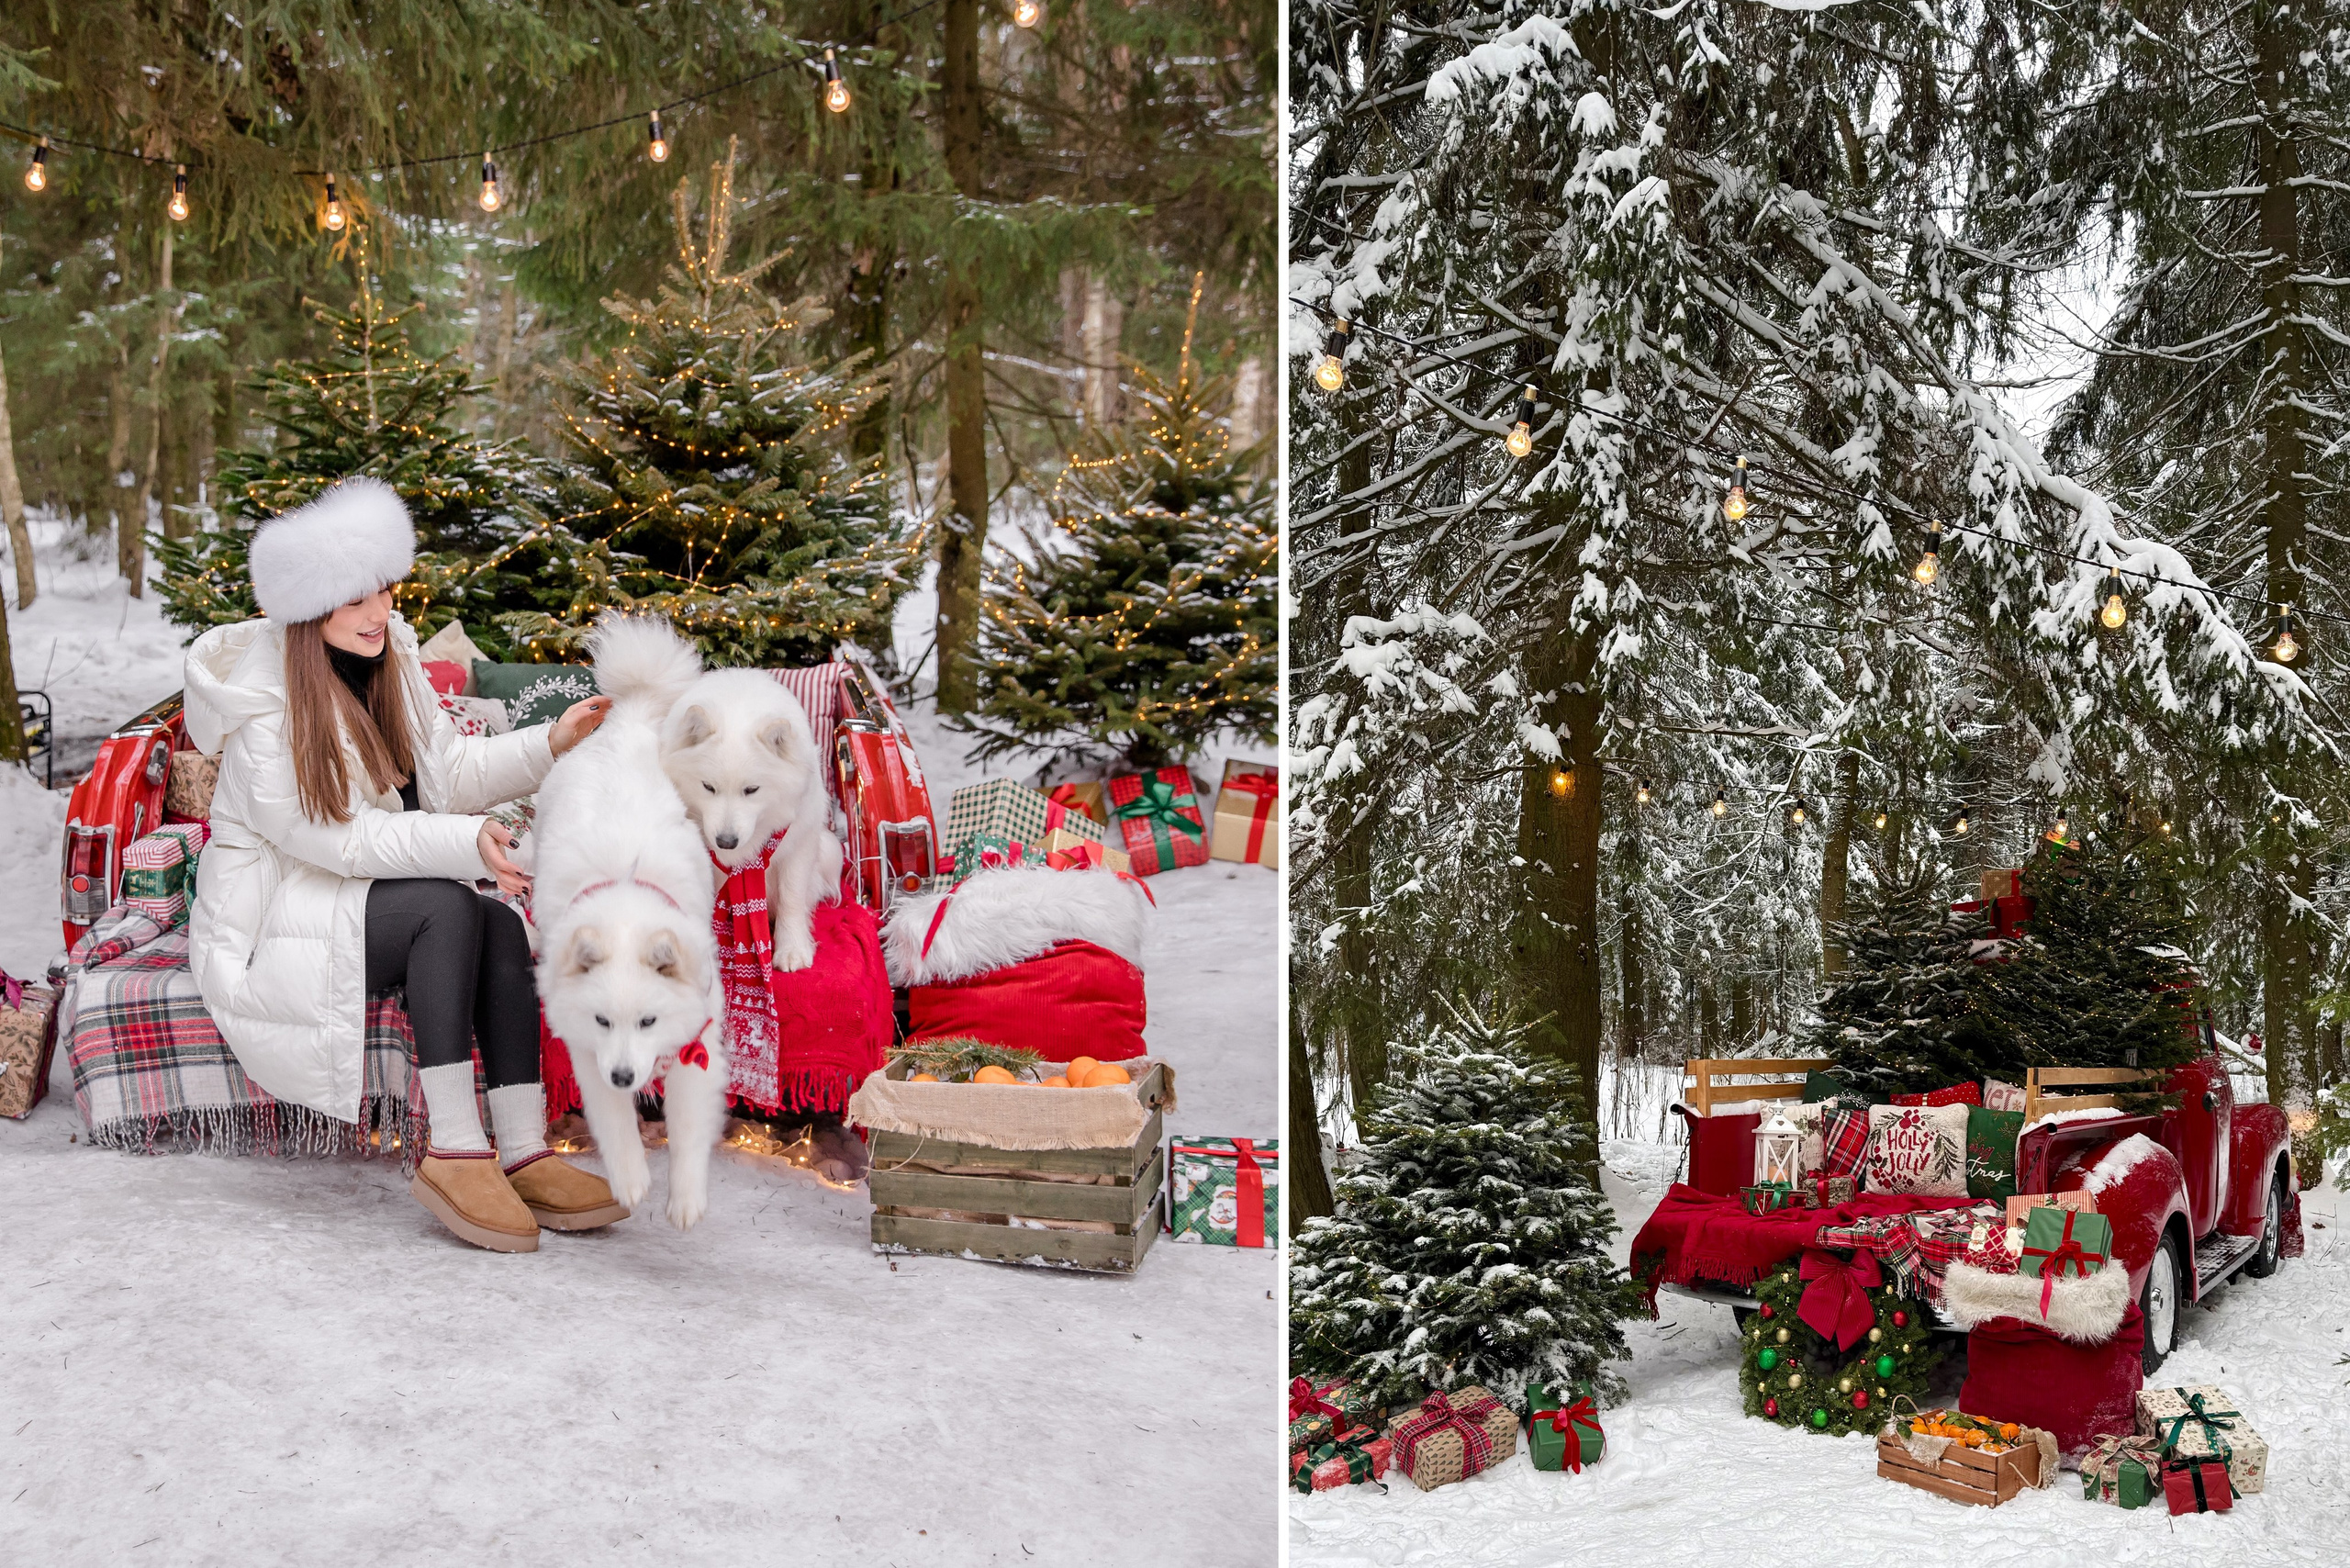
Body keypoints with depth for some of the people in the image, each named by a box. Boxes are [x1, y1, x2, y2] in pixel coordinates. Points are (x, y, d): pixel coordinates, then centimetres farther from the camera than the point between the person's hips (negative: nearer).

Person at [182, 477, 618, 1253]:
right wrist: (463, 845, -32)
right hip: (274, 921, -7)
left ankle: (523, 1153, -28)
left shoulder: (389, 658, 3)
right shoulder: (267, 709, -20)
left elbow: (449, 768, 6)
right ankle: (453, 1153, -33)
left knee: (501, 927, -23)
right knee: (447, 906, -32)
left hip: (363, 897, 7)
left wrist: (550, 744, -8)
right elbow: (336, 838, -23)